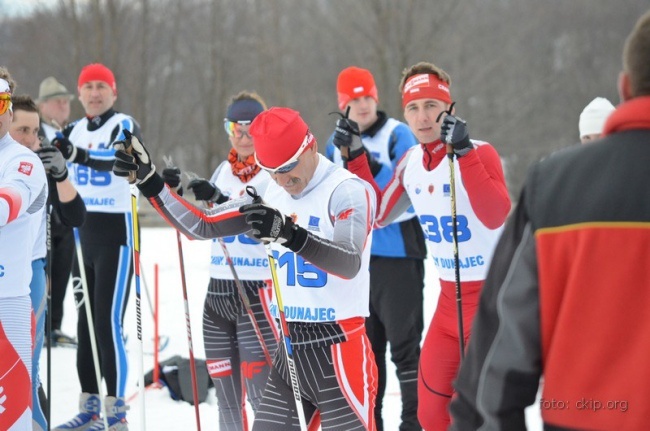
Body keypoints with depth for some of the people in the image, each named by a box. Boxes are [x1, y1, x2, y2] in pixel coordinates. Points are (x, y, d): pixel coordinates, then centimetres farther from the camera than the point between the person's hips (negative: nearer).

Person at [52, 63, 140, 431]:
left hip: (115, 230, -7)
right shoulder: (74, 131, 11)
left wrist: (80, 155, -44)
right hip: (82, 231, 7)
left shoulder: (125, 126, -8)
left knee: (108, 322, -12)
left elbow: (122, 158, -30)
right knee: (85, 322, 9)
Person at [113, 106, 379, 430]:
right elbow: (202, 226, 16)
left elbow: (350, 263, -29)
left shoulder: (349, 190, -12)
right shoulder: (272, 194, 11)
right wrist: (147, 179, 7)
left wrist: (290, 234, -45)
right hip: (290, 347, 7)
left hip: (339, 350, -7)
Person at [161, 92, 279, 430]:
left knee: (261, 392, -10)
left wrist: (219, 199, -33)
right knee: (225, 393, 12)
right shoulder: (224, 171, 13)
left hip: (258, 292, -7)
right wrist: (170, 192, 2)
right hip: (218, 291, 7)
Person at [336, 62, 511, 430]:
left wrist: (464, 152, -38)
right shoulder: (411, 163, 3)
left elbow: (497, 217, -33)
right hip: (450, 296, 7)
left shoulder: (479, 153, -18)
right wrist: (355, 155, 5)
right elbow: (379, 215, 14)